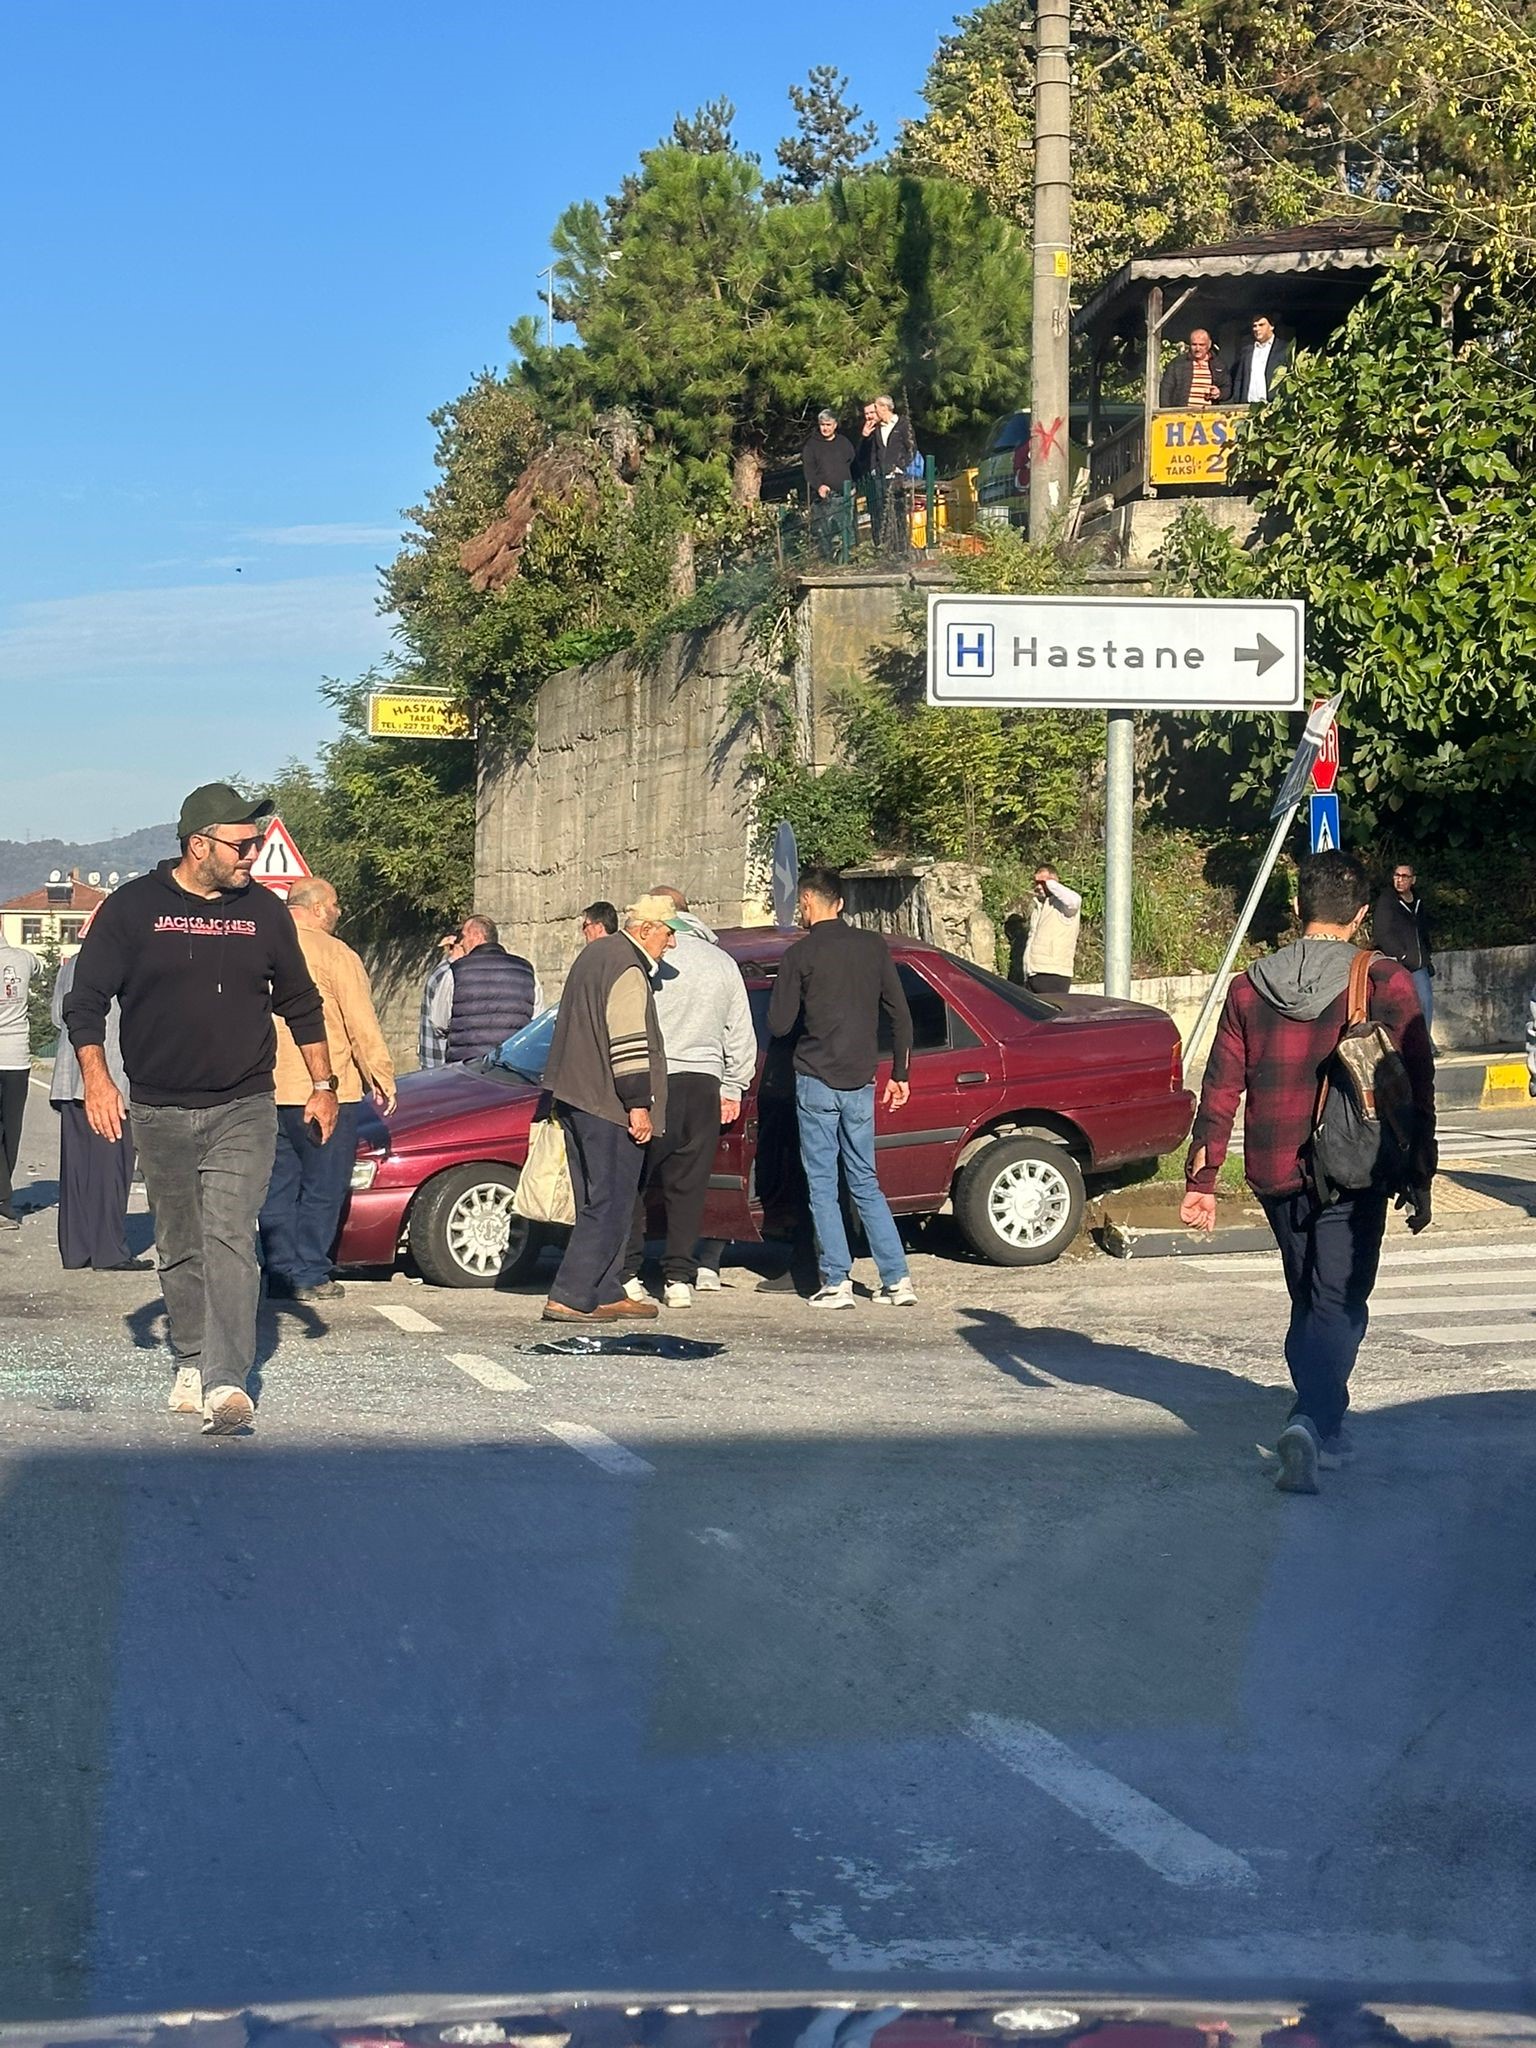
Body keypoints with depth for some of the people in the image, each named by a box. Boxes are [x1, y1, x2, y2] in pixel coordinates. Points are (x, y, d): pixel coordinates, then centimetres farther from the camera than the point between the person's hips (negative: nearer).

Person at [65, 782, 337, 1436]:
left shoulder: (264, 911, 6)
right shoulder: (133, 908, -1)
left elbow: (301, 1004, 16)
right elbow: (86, 1001, 1)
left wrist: (323, 1085, 13)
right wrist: (95, 1076, -13)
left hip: (243, 1111, 0)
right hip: (158, 1112, 1)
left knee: (229, 1240, -14)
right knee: (178, 1248, 10)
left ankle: (226, 1381, -21)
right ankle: (192, 1364, 25)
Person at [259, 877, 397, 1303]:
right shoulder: (333, 954, -8)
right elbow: (363, 1027, -8)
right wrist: (381, 1080, -1)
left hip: (267, 1092, 6)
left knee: (278, 1187, 11)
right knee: (322, 1188, 1)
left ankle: (280, 1272, 12)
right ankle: (309, 1275, 0)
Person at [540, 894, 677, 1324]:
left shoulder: (596, 953, 19)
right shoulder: (627, 970, -13)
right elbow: (628, 1044, -20)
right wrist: (639, 1105, -19)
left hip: (573, 1096, 10)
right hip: (607, 1105, -10)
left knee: (597, 1202, 14)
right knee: (610, 1206, -8)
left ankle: (606, 1294, 18)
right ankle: (568, 1298, -12)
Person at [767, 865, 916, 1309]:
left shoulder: (801, 955, -8)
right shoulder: (873, 947, 4)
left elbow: (778, 1024, -6)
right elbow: (900, 1015, 6)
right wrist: (900, 1073, 15)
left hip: (816, 1081, -4)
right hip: (860, 1082, 4)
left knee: (822, 1183, 3)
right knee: (865, 1182, 12)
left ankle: (837, 1283, 0)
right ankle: (897, 1280, 6)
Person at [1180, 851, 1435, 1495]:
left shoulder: (1250, 987, 2)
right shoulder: (1385, 984, -6)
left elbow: (1220, 1090, 2)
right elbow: (1416, 1090, -5)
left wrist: (1200, 1179, 5)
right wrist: (1420, 1178, 2)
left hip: (1276, 1175, 3)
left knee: (1306, 1301, 19)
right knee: (1338, 1304, -2)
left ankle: (1325, 1428, 24)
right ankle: (1311, 1420, -23)